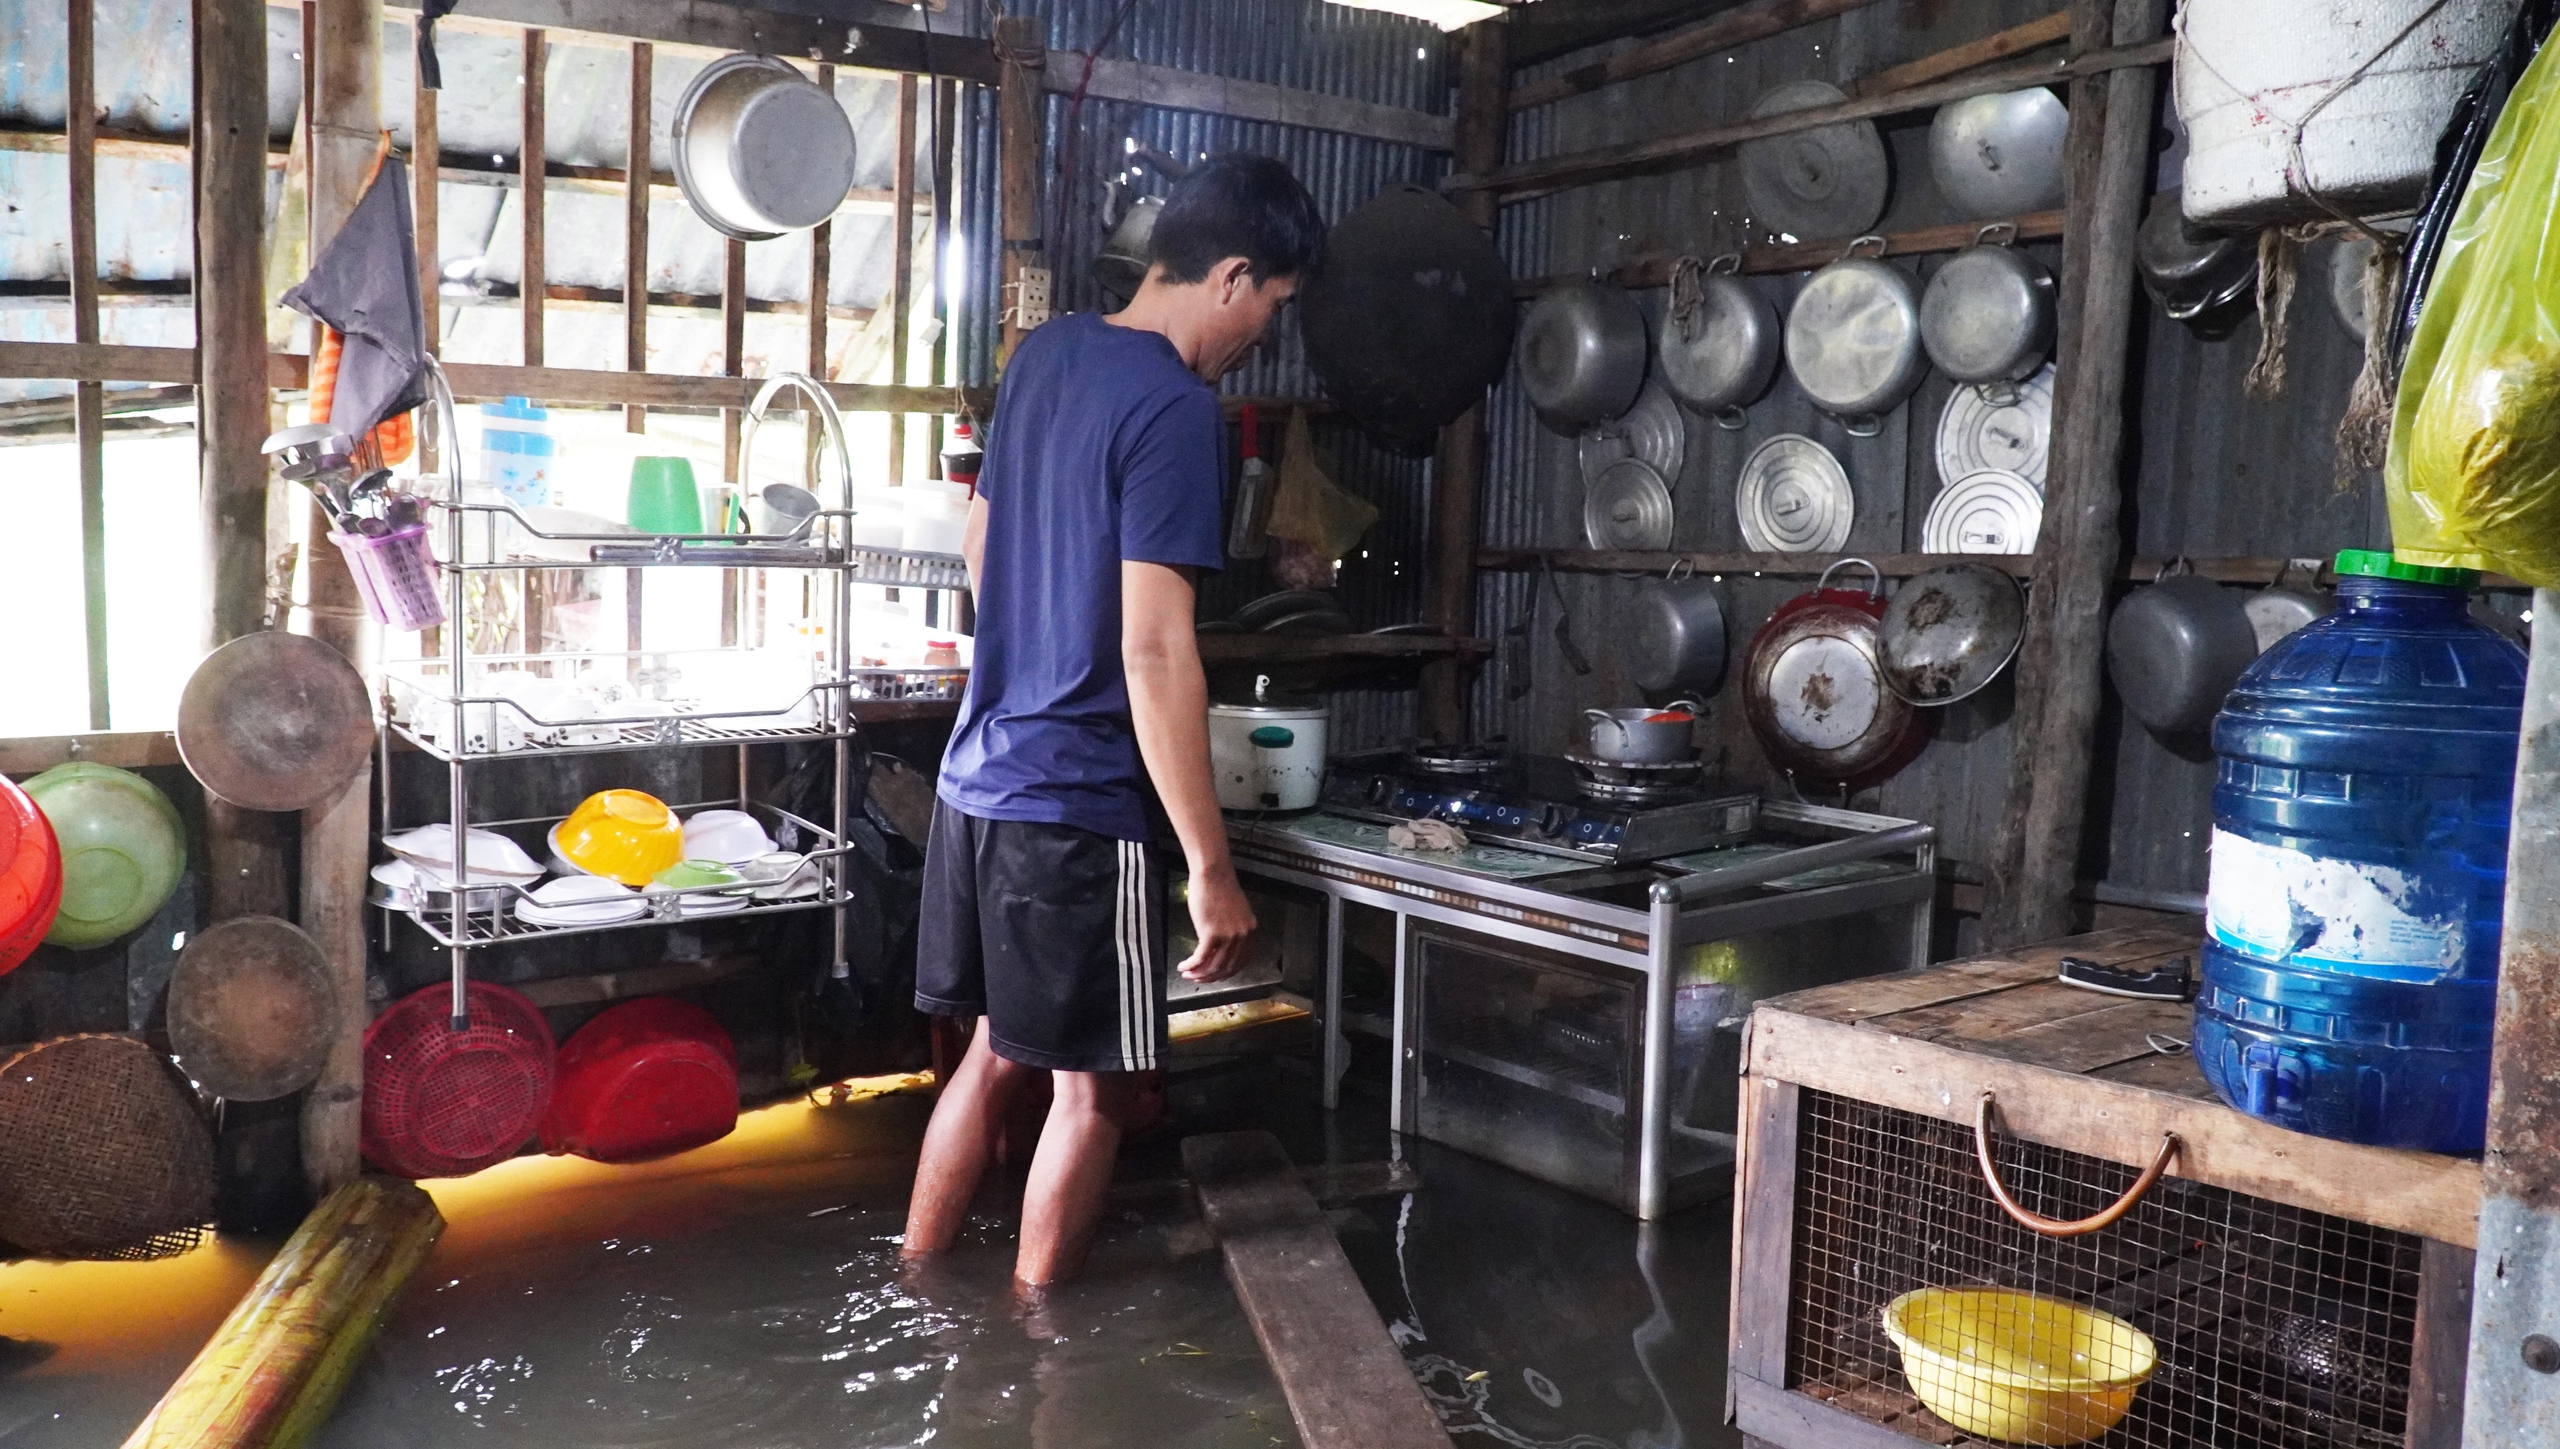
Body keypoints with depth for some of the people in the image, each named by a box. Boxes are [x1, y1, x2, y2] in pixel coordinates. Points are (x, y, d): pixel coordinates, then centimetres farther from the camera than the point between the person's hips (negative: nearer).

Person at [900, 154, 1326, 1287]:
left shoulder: (1046, 352, 9)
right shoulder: (1175, 409, -18)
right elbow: (1154, 650, -23)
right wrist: (1211, 870, -20)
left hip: (979, 772, 9)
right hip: (1076, 806, -9)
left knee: (1000, 1049, 21)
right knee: (1096, 1086, 8)